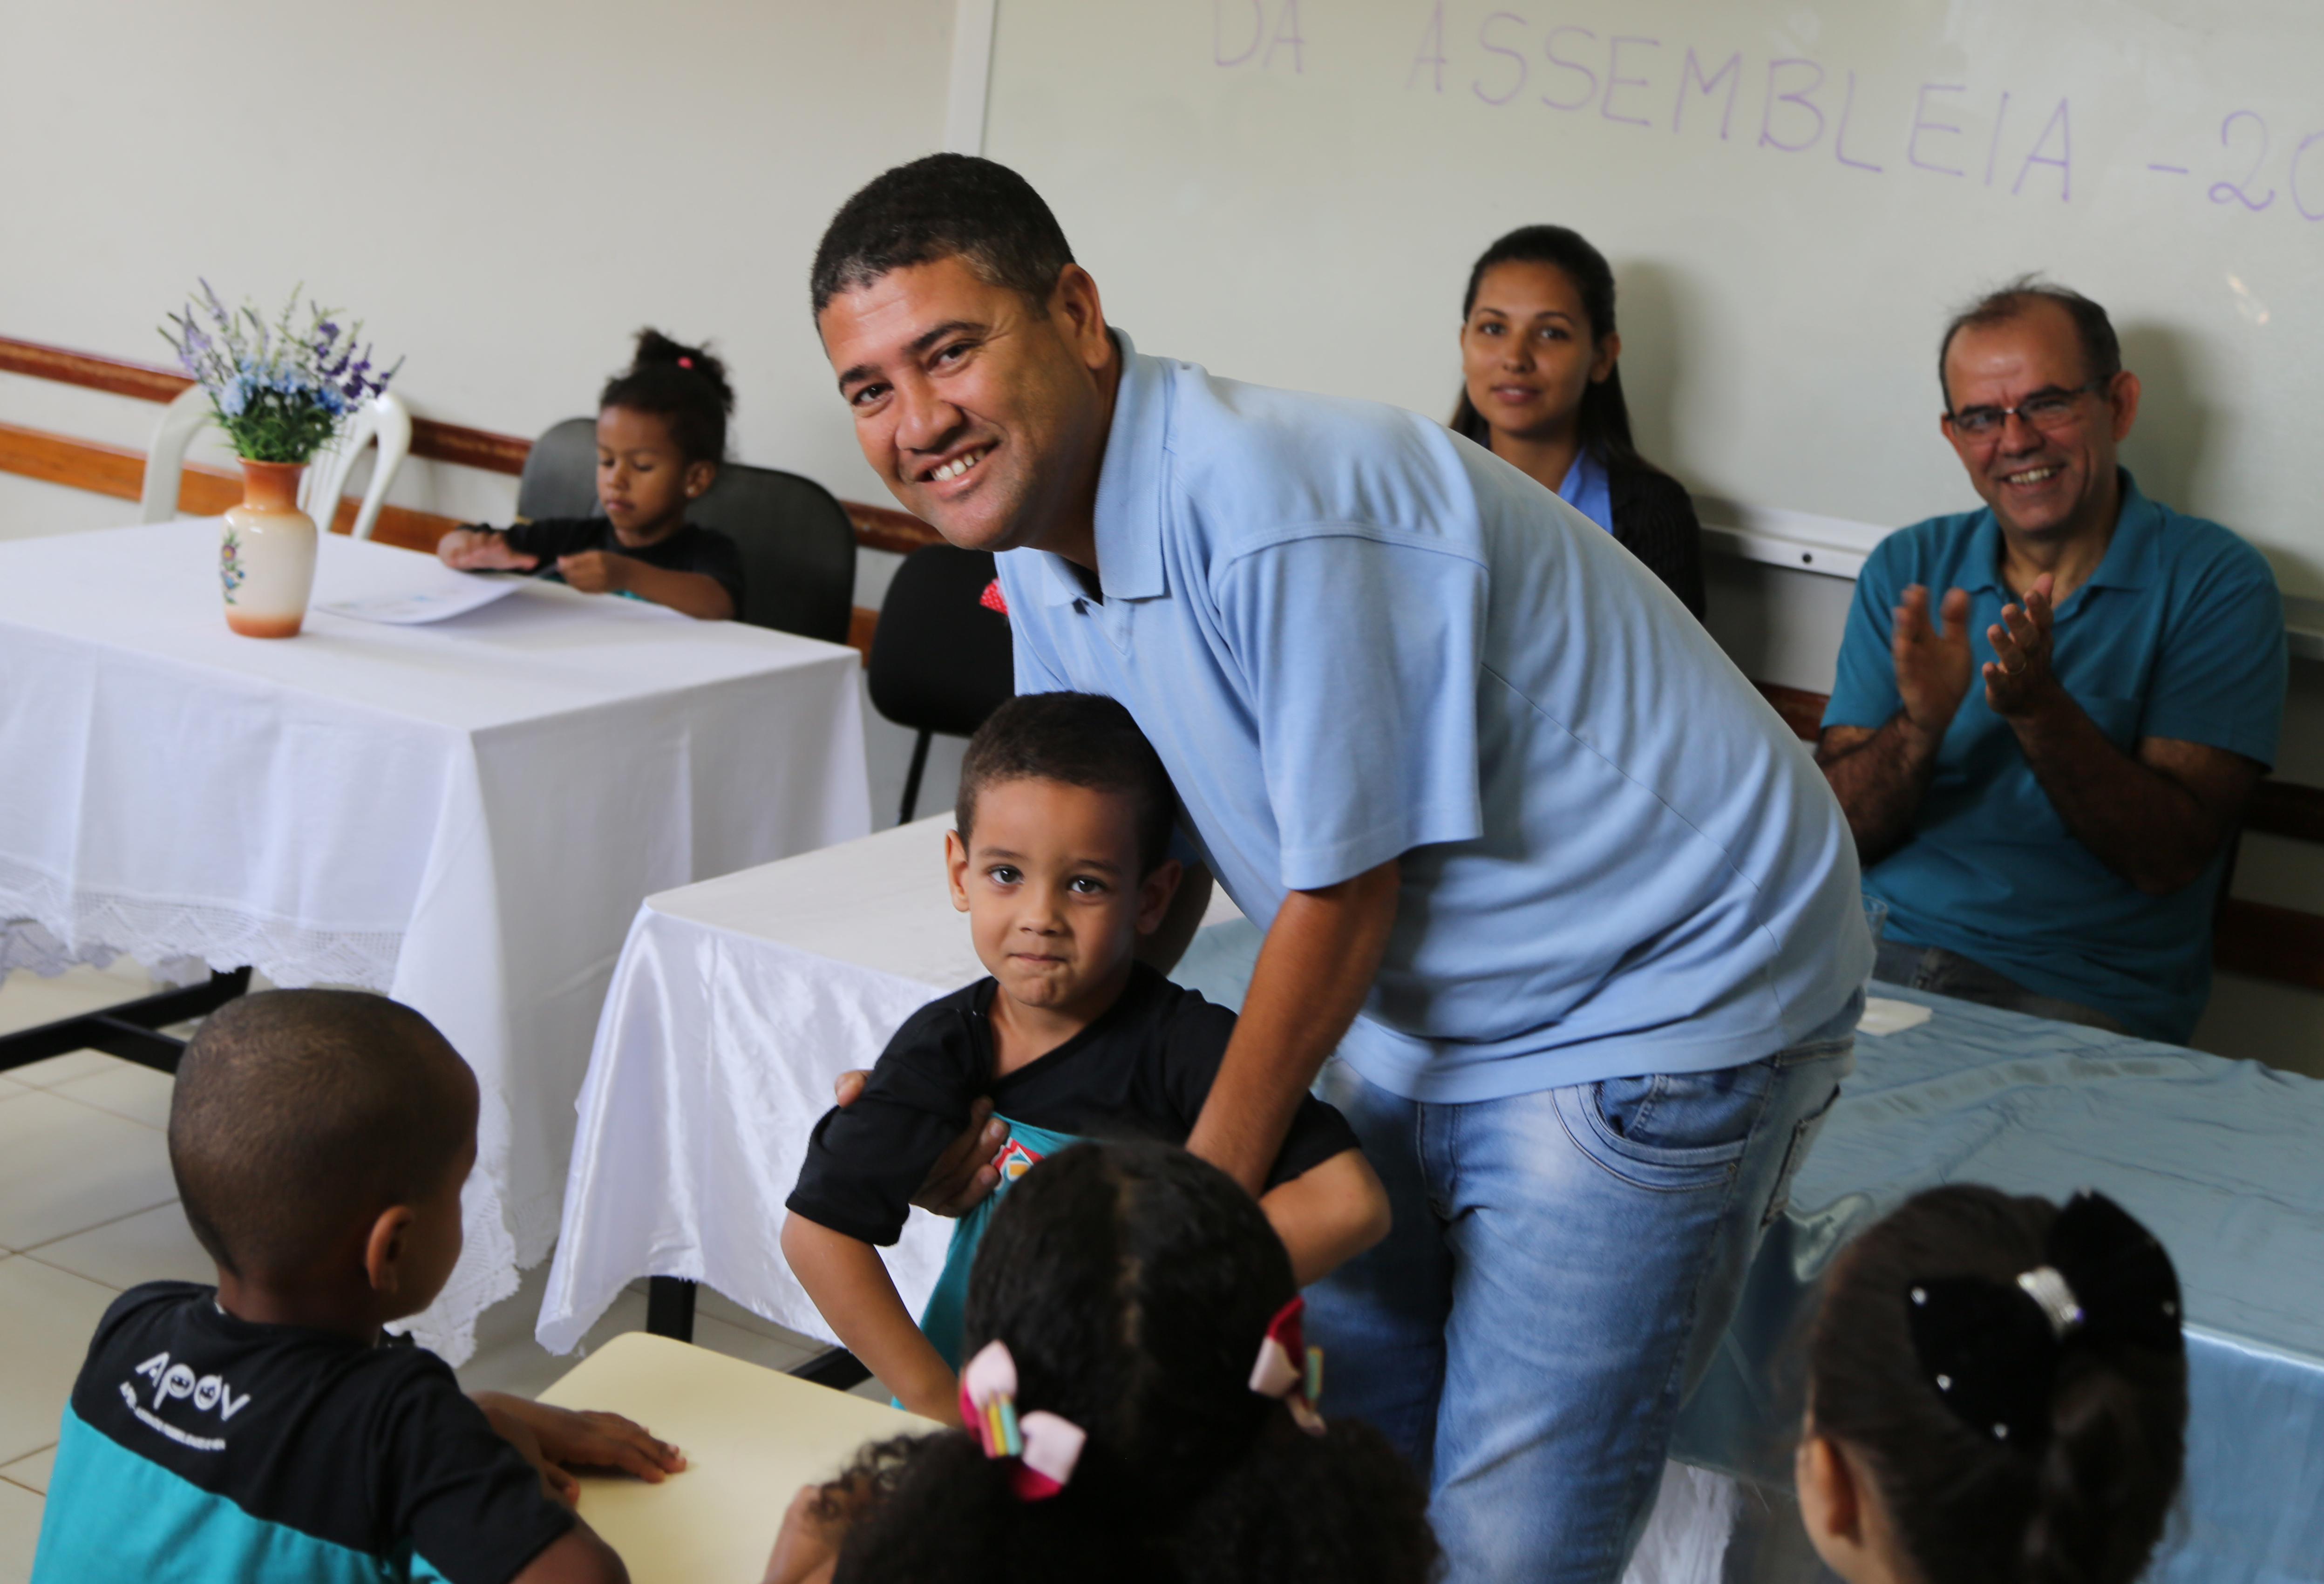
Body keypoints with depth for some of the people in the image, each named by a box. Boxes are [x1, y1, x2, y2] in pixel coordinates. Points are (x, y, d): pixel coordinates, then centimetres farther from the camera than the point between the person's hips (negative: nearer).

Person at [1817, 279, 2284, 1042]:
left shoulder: (2214, 580, 0)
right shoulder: (1906, 569, 11)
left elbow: (2169, 859, -8)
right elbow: (1835, 833, 4)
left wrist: (2039, 707, -21)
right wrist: (1920, 724, -16)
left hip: (2080, 996, -3)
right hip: (1877, 951, 4)